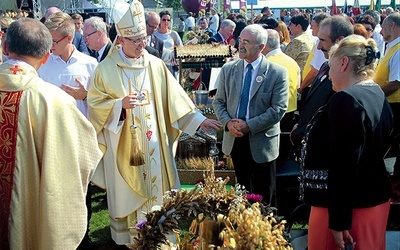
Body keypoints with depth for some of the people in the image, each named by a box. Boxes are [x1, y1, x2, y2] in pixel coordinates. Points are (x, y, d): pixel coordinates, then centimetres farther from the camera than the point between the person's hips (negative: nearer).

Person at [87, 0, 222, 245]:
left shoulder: (156, 65, 1)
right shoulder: (106, 68, -7)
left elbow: (174, 97, 4)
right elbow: (96, 104, -6)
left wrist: (198, 118, -1)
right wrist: (120, 104, -23)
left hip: (153, 145, 3)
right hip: (123, 147, -3)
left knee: (156, 189, 11)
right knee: (128, 195, 8)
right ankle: (127, 237, 25)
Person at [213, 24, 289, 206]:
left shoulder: (277, 73, -10)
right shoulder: (228, 69, 4)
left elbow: (278, 109, -14)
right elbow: (218, 102, 7)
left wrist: (249, 126, -19)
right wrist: (228, 123, -12)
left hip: (262, 141, -4)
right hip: (235, 138, 4)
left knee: (265, 197, 8)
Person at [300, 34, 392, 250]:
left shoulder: (345, 99, -20)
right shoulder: (378, 96, 9)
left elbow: (343, 165, -23)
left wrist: (339, 221, -20)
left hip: (348, 205, -9)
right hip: (376, 200, 9)